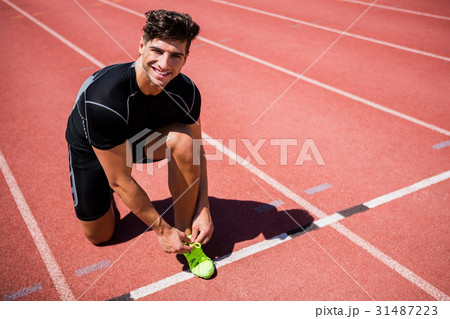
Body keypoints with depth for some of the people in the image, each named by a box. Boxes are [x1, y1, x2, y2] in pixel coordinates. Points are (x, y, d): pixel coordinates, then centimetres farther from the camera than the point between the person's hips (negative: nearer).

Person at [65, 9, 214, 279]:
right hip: (90, 147, -2)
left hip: (141, 135, 3)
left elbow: (196, 151, -11)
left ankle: (186, 234, -13)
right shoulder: (105, 99, -40)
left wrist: (204, 210, -18)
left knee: (184, 139, -30)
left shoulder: (186, 92, -26)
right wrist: (162, 230, -25)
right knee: (99, 236, 3)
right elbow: (121, 181, -33)